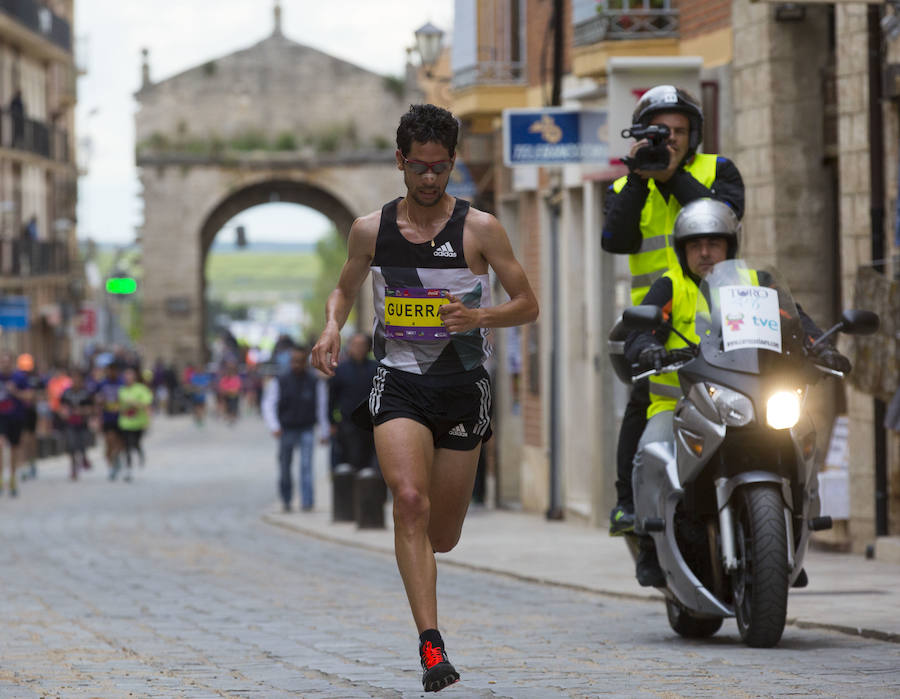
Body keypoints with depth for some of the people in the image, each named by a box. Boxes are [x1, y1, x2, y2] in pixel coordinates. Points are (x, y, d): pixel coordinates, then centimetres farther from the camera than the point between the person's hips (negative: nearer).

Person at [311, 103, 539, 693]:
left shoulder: (480, 229, -3)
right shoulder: (371, 230, 4)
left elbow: (528, 305, 1)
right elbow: (345, 289, 21)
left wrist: (478, 317, -19)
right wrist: (333, 328, -1)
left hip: (463, 389, 0)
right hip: (399, 384, 0)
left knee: (442, 535, 8)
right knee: (410, 502, -24)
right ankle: (432, 645, -27)